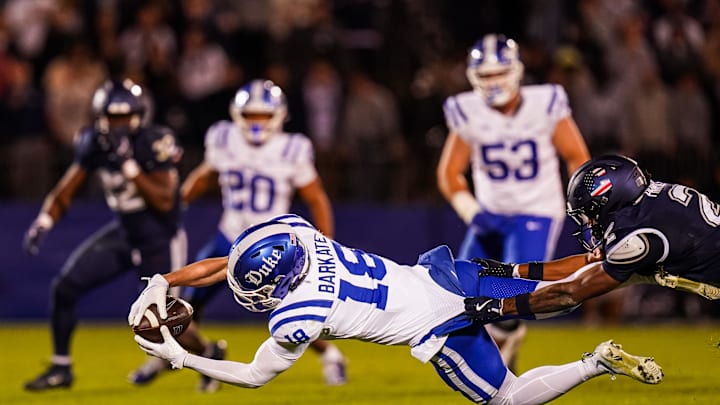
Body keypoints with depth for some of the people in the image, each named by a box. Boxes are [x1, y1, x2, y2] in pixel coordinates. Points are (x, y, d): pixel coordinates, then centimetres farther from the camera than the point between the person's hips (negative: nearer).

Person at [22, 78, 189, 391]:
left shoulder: (154, 143, -22)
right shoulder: (95, 144, -7)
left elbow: (164, 201, -28)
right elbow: (66, 191, -1)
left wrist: (129, 165, -34)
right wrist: (43, 223, -18)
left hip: (160, 241, -5)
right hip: (122, 233, 5)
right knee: (64, 288, -6)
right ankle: (61, 368, 10)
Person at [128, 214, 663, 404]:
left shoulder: (298, 317, -23)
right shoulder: (291, 234, -7)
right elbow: (215, 266, 8)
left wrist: (180, 357, -5)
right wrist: (159, 284, 3)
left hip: (439, 326, -7)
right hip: (440, 272, 7)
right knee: (551, 293, 24)